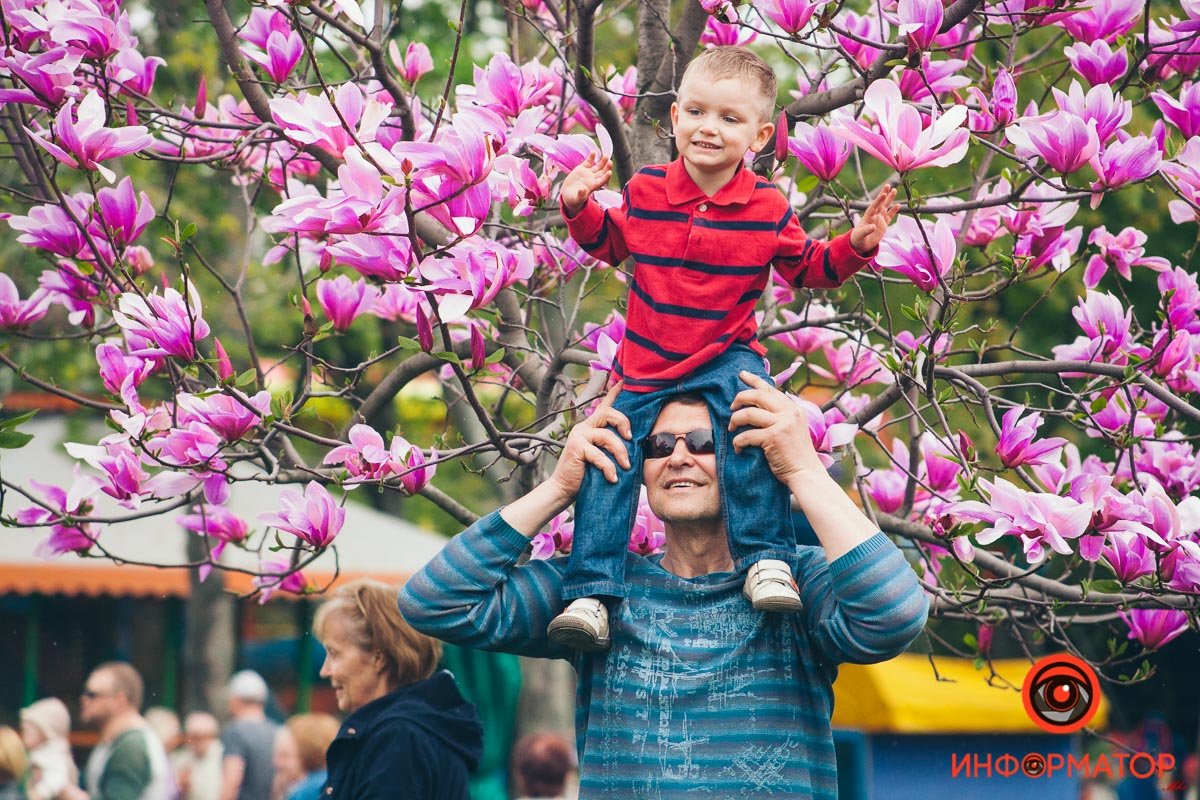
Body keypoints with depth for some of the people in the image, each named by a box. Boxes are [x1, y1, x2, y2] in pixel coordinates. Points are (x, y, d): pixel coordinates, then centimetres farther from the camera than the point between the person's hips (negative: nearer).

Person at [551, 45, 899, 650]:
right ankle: (591, 594, 6)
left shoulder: (767, 208, -5)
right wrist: (579, 207, 0)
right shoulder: (645, 190, -2)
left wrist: (856, 246, -10)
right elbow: (611, 242, 17)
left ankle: (766, 557, -27)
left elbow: (808, 268, 7)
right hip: (645, 366, 3)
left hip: (727, 356, -3)